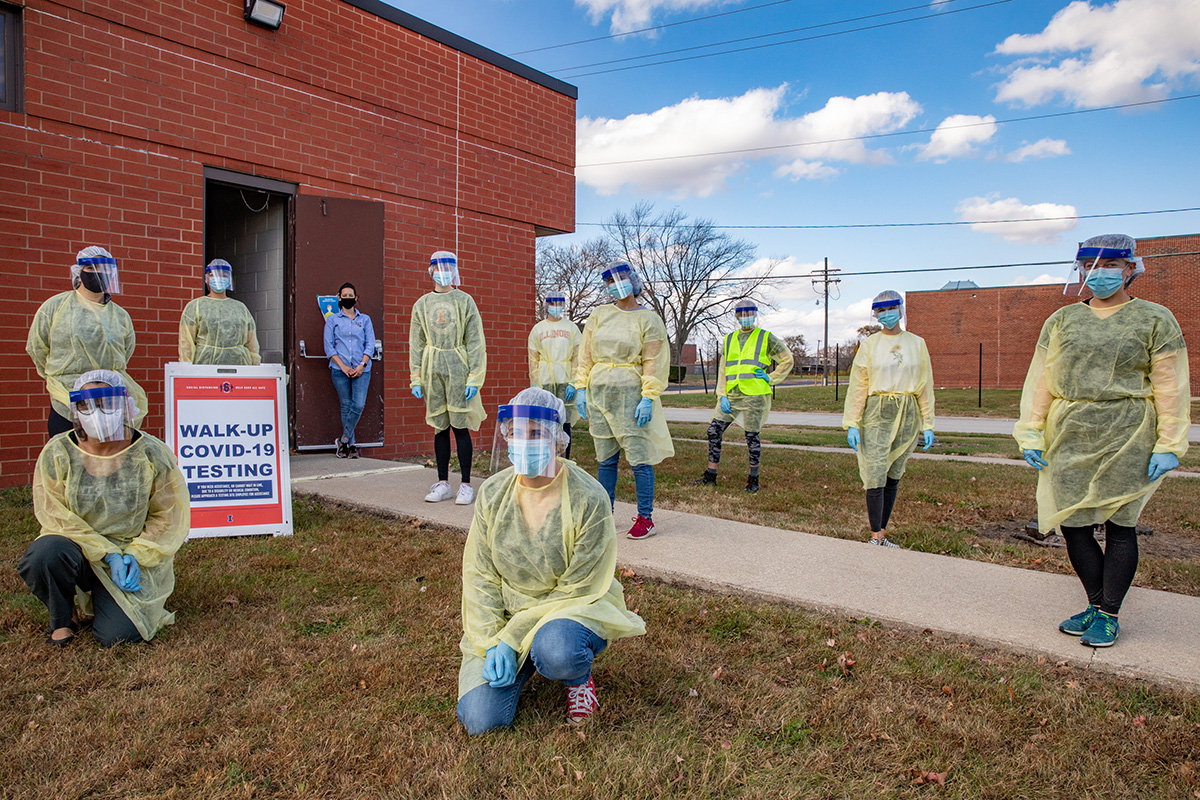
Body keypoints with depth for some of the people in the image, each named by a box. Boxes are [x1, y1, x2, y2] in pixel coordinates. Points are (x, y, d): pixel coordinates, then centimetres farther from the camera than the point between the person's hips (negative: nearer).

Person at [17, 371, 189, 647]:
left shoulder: (153, 455, -8)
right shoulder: (57, 453, -5)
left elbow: (169, 517, -2)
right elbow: (56, 515, -8)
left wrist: (135, 555, -16)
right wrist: (108, 554, -18)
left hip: (136, 555, -1)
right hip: (78, 547, 1)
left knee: (116, 634, -18)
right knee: (45, 554, -34)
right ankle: (61, 620, -2)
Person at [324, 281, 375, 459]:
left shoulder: (365, 319, 13)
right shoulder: (332, 320, 10)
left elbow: (370, 345, 6)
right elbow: (329, 346, 3)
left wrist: (362, 365, -7)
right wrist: (343, 366, -8)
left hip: (361, 370, 1)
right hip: (340, 370, 0)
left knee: (359, 405, -12)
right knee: (346, 406, 1)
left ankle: (344, 440, 3)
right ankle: (351, 444, 10)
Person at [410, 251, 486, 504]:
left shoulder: (465, 301, 3)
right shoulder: (422, 304, 12)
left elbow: (475, 342, -2)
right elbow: (416, 343, 12)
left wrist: (475, 377, -9)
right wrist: (416, 378, 4)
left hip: (458, 369, -3)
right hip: (433, 370, 3)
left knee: (460, 426, -4)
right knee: (439, 428, 7)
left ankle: (466, 485, 4)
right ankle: (443, 483, 16)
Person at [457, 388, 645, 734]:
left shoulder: (589, 499, -19)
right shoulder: (492, 492, -6)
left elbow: (577, 589, -16)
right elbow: (479, 576, -1)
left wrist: (512, 638, -19)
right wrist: (492, 642, -13)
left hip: (574, 608, -4)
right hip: (506, 614, 4)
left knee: (556, 651, -39)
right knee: (480, 719, -12)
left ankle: (579, 678, 1)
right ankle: (527, 661, 20)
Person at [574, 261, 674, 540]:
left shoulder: (648, 319, 0)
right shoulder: (599, 315, 12)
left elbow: (654, 363, -5)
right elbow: (585, 355, 13)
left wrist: (648, 398, -13)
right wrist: (581, 388, 4)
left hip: (630, 394, -4)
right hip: (598, 393, 4)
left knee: (639, 457, -5)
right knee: (606, 458, 10)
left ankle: (645, 518, 4)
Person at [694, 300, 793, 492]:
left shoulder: (766, 338, 4)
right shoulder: (729, 339, 15)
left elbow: (787, 360, 9)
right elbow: (722, 370, 12)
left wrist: (771, 378, -2)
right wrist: (722, 395, 1)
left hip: (754, 395, -4)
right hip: (731, 395, 4)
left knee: (752, 436, 0)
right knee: (714, 431, 0)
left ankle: (753, 479, 15)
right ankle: (710, 476, 10)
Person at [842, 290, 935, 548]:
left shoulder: (917, 344, 8)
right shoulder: (869, 345, 2)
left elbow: (925, 386, 10)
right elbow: (858, 386, -1)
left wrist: (927, 424, 5)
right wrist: (852, 423, -8)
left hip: (907, 416, 3)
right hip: (877, 413, -3)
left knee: (893, 477, 7)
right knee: (876, 477, -9)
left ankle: (882, 534, 15)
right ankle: (875, 537, -2)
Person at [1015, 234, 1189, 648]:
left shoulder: (1154, 320, 4)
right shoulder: (1062, 320, 11)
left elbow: (1170, 387, 1)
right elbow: (1040, 380, 9)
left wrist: (1168, 444, -5)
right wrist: (1031, 433, 3)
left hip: (1127, 439, -3)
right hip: (1069, 437, 3)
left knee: (1119, 525, 3)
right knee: (1072, 524, 3)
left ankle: (1108, 615, 17)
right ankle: (1096, 605, 22)